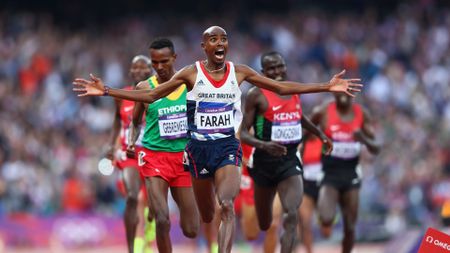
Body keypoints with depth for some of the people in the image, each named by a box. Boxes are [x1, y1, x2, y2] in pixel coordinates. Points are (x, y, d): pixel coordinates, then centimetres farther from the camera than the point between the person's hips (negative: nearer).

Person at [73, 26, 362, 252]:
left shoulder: (239, 72, 1)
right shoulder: (191, 73, -2)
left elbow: (281, 87, 7)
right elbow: (150, 95, 1)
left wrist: (327, 87, 2)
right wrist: (106, 91, -6)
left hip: (228, 146, -1)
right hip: (199, 148, 1)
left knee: (227, 205, -21)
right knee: (206, 216, 10)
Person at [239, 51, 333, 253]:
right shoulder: (257, 95, -9)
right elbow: (243, 134, -12)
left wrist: (319, 133, 29)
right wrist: (264, 145, -28)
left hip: (290, 161, 3)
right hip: (264, 162, -3)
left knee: (292, 217, -19)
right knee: (265, 225, 12)